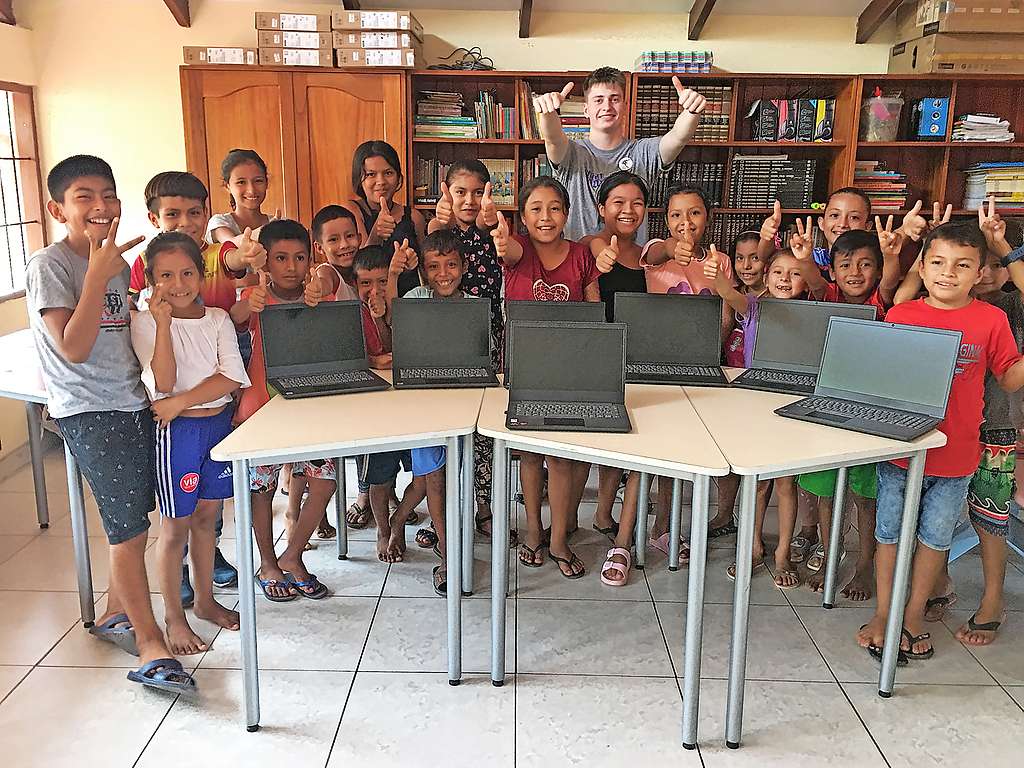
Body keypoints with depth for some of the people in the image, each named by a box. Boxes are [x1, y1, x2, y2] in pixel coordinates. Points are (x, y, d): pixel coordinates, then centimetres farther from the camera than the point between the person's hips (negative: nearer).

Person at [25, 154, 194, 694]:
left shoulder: (117, 263, 11)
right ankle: (150, 645, 5)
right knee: (129, 526, -6)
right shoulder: (49, 266, -11)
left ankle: (115, 614, 31)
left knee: (133, 519, 12)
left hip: (132, 402, 7)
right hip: (88, 412, -7)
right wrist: (98, 275, -22)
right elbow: (74, 347, -21)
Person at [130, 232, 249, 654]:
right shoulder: (145, 323, -9)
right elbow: (163, 384, -20)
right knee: (175, 527, 5)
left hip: (219, 423, 4)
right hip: (176, 431, -4)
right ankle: (173, 618, 20)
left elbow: (232, 376, -10)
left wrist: (181, 401, -18)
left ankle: (205, 600, 33)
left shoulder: (217, 319, 1)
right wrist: (164, 323, -24)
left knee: (207, 517, 16)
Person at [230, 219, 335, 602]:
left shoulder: (320, 298, -1)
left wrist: (316, 304, -41)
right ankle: (267, 564, 30)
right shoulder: (256, 297, -8)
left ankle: (292, 557, 19)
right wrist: (249, 305, -55)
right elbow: (233, 320, -31)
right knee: (262, 489, 8)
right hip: (263, 406, -2)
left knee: (324, 481, -2)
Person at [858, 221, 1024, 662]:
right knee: (890, 531, 10)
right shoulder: (901, 315, -3)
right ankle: (883, 613, 27)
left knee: (936, 535, 13)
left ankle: (914, 614, 32)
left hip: (955, 454, 0)